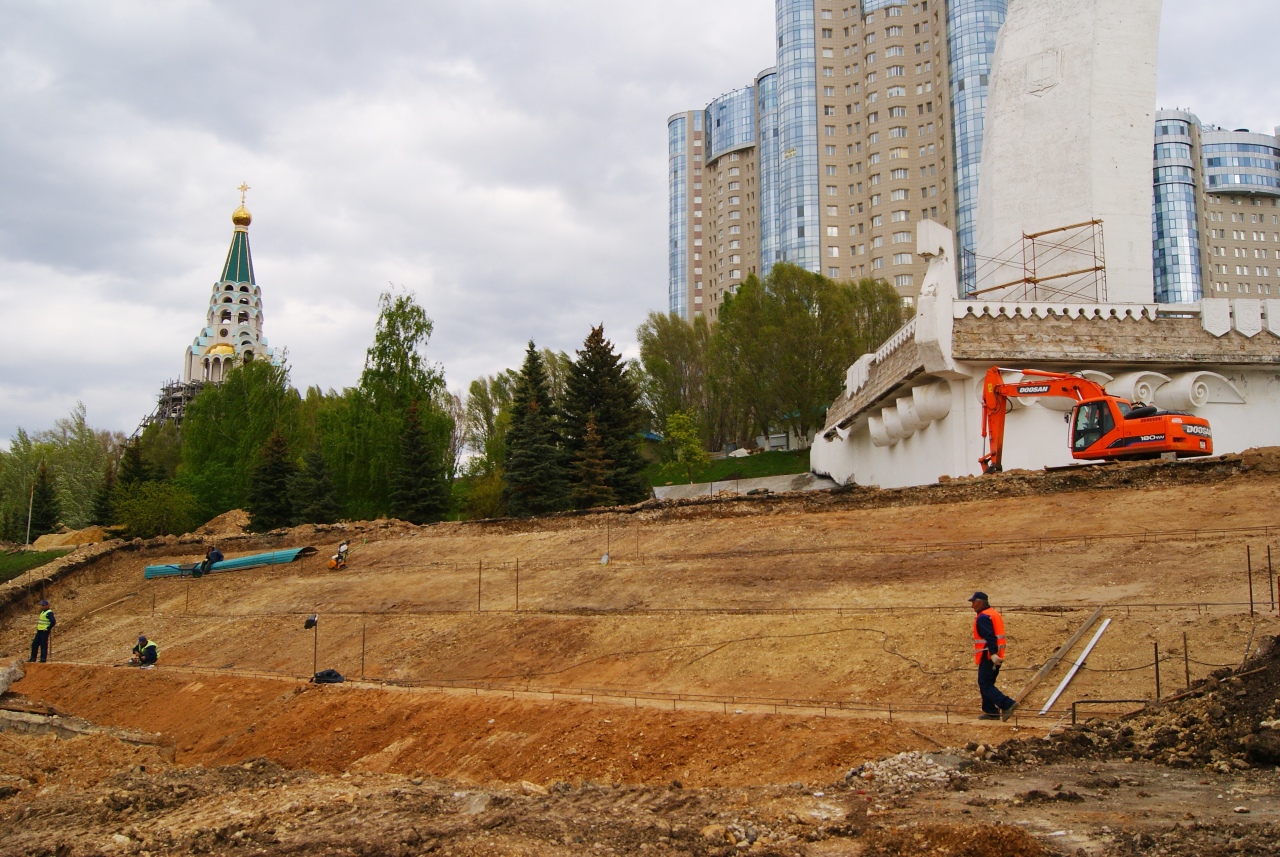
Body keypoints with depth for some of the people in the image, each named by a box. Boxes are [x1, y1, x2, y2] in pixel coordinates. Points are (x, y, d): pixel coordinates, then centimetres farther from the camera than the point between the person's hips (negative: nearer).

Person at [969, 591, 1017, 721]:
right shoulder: (995, 614, 17)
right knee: (988, 684, 16)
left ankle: (1007, 704, -17)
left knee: (985, 685, -7)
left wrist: (992, 654, -35)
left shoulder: (983, 617, -15)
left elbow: (990, 637, -27)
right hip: (996, 656, 10)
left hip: (988, 656, -10)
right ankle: (991, 712, 17)